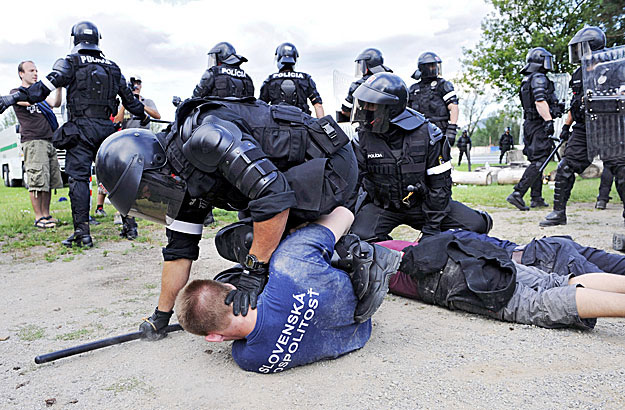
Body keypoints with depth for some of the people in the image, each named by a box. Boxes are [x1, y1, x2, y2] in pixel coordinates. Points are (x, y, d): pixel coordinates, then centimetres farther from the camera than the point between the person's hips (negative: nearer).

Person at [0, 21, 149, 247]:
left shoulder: (71, 63, 1)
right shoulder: (112, 68, 16)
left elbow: (46, 86, -12)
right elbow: (129, 98, 24)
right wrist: (143, 115, 40)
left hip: (81, 129, -4)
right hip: (106, 128, 5)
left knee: (78, 178, -4)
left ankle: (82, 233, -8)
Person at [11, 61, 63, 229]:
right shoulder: (16, 93, 8)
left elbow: (56, 103, 10)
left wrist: (59, 87, -3)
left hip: (49, 141, 6)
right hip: (32, 141, -6)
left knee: (50, 181, 4)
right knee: (37, 181, -9)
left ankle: (46, 214, 11)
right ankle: (38, 217, -4)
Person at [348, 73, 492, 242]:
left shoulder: (425, 133, -13)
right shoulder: (364, 136, -8)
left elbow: (440, 183, -9)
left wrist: (431, 228, -11)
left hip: (420, 203, 0)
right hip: (382, 207, 0)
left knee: (478, 224, -11)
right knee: (360, 235, -29)